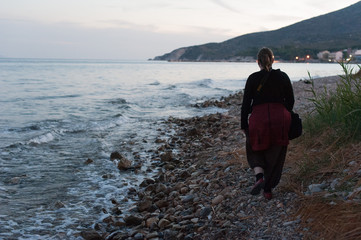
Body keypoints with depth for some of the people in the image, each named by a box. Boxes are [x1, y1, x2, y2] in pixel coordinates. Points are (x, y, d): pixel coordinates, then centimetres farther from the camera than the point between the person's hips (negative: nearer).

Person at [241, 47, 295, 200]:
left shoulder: (253, 78, -1)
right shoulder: (283, 77, 5)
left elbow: (246, 104, -2)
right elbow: (290, 101, 9)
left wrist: (244, 126, 6)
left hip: (258, 119, -2)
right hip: (280, 119, 2)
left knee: (254, 149, 20)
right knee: (275, 156, 15)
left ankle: (259, 176, -5)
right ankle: (268, 189, 19)